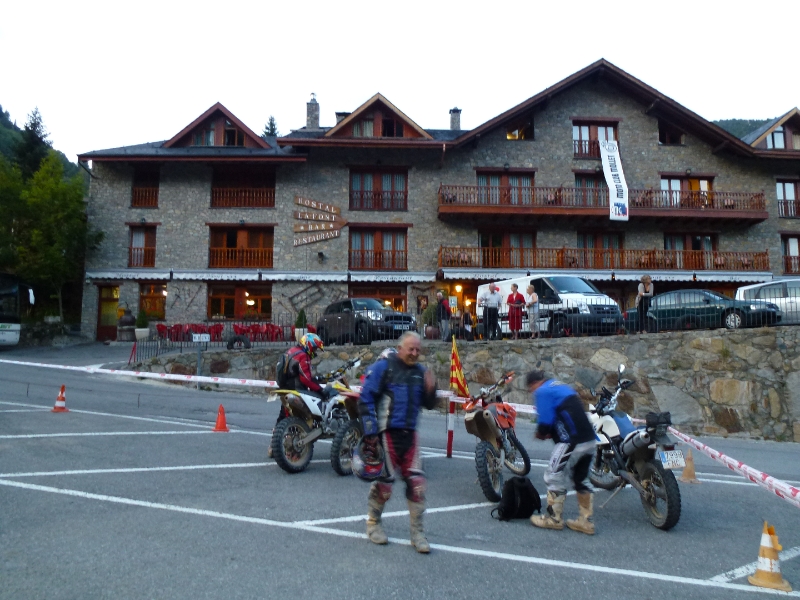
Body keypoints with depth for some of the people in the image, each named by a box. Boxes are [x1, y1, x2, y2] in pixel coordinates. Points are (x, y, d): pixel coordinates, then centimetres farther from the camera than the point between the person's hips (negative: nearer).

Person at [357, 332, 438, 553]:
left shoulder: (420, 371, 11)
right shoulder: (383, 368, -6)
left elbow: (428, 405, 15)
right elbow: (365, 400, -8)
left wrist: (430, 390, -7)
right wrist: (370, 432, -12)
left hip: (409, 434, 5)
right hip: (387, 433, -5)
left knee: (416, 482, 2)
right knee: (384, 481, 2)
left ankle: (417, 532, 14)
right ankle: (373, 524, 26)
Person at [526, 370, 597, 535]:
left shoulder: (543, 392, -5)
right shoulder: (562, 386, 23)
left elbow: (546, 421, -14)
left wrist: (541, 433, 7)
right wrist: (550, 433, 18)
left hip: (571, 441, -9)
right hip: (589, 440, 9)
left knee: (553, 477, 5)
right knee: (580, 479, 19)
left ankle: (553, 518, 12)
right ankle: (586, 521, 23)